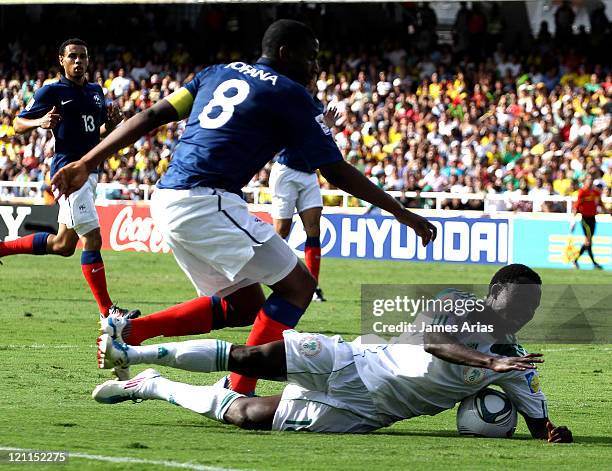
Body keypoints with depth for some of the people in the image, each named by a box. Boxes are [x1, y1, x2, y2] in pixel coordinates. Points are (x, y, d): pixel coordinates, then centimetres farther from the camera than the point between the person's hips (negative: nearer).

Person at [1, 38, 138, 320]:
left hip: (90, 170, 8)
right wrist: (40, 122, -22)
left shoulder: (96, 91, 15)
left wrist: (112, 123, 3)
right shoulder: (51, 92, -5)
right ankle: (107, 311, -8)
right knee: (92, 239, -12)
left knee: (63, 245, 14)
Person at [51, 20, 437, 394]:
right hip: (206, 203, -8)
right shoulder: (289, 95, 1)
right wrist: (402, 214, 7)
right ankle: (240, 394, -8)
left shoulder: (219, 74, 20)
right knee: (297, 286, -1)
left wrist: (86, 164, 13)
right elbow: (337, 172, 1)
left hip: (166, 202, 8)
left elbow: (151, 117, 13)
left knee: (244, 303, 17)